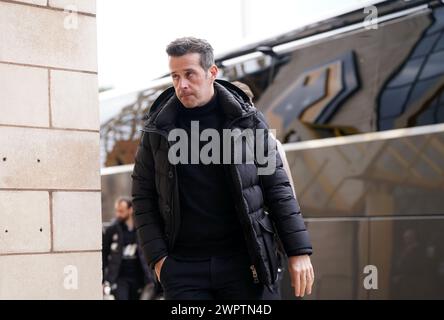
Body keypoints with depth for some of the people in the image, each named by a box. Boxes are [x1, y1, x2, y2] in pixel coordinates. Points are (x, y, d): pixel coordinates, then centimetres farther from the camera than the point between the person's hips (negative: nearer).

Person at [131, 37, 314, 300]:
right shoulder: (157, 129, 4)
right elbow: (143, 198, 8)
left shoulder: (248, 120, 1)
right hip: (184, 268, 1)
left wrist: (299, 251, -3)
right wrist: (157, 256, -3)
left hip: (242, 261, 0)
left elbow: (277, 188, 2)